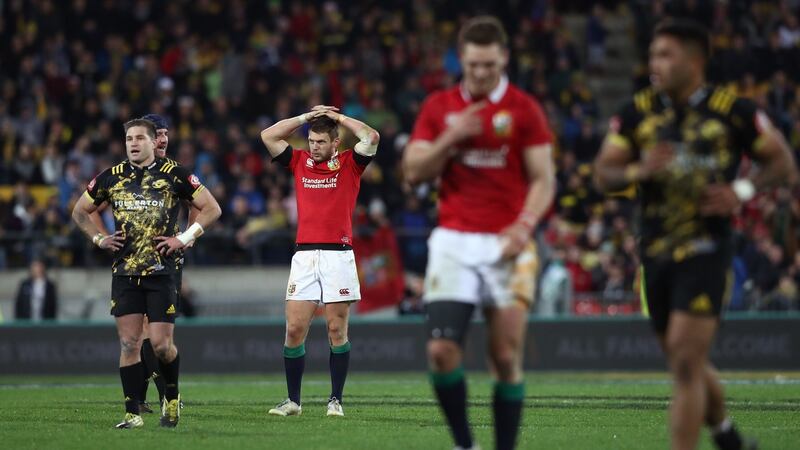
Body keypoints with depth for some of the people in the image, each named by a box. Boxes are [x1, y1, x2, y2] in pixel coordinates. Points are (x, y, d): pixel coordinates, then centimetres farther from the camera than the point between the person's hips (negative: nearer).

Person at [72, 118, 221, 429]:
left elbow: (212, 209, 4)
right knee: (129, 344, -2)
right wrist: (99, 239, 8)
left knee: (161, 344, -5)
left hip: (161, 272, -3)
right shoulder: (112, 177, 8)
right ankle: (132, 413, 2)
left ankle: (172, 398, 20)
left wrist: (185, 238, -4)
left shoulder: (174, 175, -1)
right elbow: (80, 211, 22)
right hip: (124, 272, 3)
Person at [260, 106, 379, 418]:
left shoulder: (349, 164, 4)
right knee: (294, 329, -2)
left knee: (337, 330, 0)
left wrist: (338, 117, 1)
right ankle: (293, 401, 5)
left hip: (338, 255, -3)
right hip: (304, 254, 3)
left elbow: (371, 138, -10)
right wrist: (306, 117, 8)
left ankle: (336, 400, 5)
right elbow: (268, 136, 10)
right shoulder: (300, 162, 13)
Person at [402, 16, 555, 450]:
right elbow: (414, 171, 5)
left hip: (506, 245, -1)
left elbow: (543, 178, 1)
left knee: (506, 358, -4)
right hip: (453, 242, 2)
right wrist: (450, 138, -10)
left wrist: (525, 225, -16)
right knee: (441, 350, -11)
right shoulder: (439, 107, 9)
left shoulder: (524, 109, 2)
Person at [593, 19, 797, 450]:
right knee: (687, 364, 16)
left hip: (706, 250, -5)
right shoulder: (637, 113, 5)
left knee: (686, 363, -13)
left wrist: (742, 190, -13)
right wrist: (639, 170, -17)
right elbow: (603, 174, 4)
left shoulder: (733, 111, -5)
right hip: (656, 250, 5)